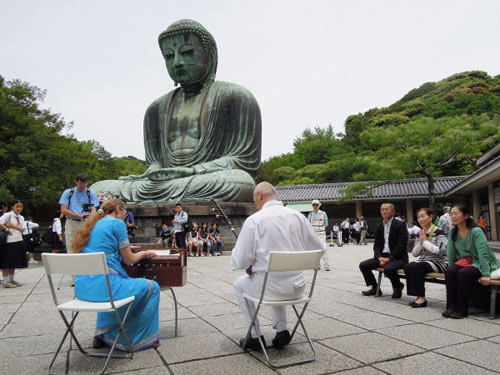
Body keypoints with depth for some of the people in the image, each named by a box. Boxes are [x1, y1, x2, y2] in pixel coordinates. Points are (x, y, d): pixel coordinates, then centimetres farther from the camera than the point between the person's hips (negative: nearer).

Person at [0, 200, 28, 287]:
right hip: (9, 241, -6)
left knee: (14, 262, 14)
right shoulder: (8, 215, -5)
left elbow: (22, 229, 3)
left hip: (19, 241, 7)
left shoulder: (21, 217, 13)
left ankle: (11, 280, 25)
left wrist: (13, 226, -12)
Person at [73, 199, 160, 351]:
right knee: (152, 287, 8)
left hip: (82, 287, 9)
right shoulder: (117, 223, -4)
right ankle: (143, 338, 16)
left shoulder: (92, 224, 18)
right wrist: (143, 253, 18)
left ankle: (102, 335, 38)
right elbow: (129, 260, -1)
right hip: (102, 285, -9)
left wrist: (127, 247, 38)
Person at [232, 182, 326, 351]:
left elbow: (240, 262, -13)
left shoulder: (254, 220, -12)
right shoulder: (298, 216, 0)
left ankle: (255, 337, 27)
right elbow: (320, 248, 6)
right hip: (298, 286, 5)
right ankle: (282, 330, 28)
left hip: (270, 287, -5)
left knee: (239, 284, 26)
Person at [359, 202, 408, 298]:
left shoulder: (400, 225, -6)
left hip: (398, 257, -6)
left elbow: (402, 245, -13)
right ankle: (375, 288, 10)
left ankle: (398, 287, -3)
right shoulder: (379, 226, 13)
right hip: (382, 256, 7)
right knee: (363, 265, -8)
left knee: (388, 268, -36)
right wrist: (379, 257, -8)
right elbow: (376, 245, 11)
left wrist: (389, 258, -19)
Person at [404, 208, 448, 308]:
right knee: (408, 267, -23)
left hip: (438, 262, -6)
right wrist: (420, 242, -7)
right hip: (423, 261, 6)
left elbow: (441, 251, -20)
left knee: (417, 267, -31)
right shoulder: (420, 233, 13)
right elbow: (414, 253, 10)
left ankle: (422, 297, -20)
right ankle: (418, 295, -17)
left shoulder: (439, 232, -6)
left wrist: (425, 241, -14)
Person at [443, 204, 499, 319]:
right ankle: (451, 307, -19)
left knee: (463, 273, -32)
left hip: (479, 263, -5)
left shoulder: (476, 231, -17)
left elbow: (483, 254, -21)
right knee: (449, 272, -24)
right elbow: (451, 253, 3)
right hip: (463, 261, 5)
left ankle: (462, 310, -21)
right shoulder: (453, 232, 0)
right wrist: (450, 268, 0)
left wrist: (485, 274, -24)